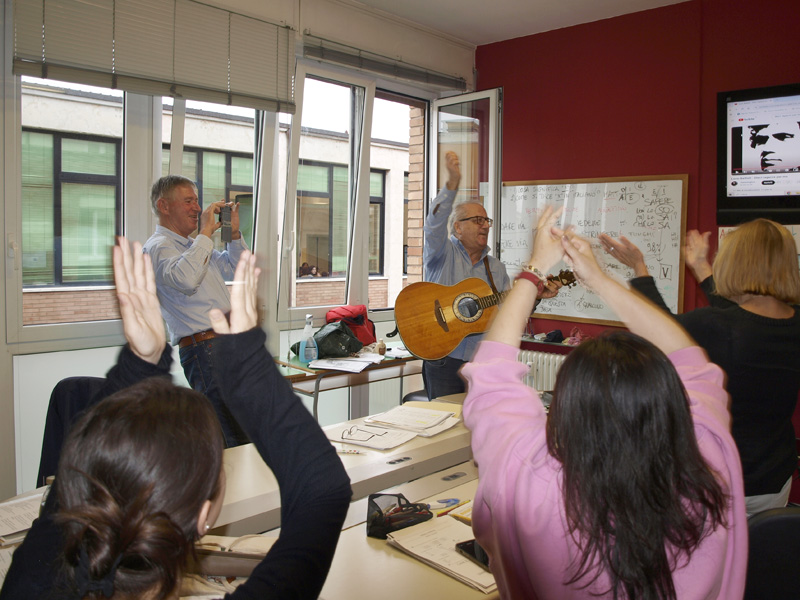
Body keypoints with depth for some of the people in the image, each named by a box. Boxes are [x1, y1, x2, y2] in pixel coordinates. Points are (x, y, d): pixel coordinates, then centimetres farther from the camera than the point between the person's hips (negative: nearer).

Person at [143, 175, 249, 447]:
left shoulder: (192, 246, 21)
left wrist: (234, 233, 16)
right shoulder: (158, 246, -8)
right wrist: (205, 233, -20)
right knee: (237, 444, -13)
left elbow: (234, 267, 32)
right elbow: (185, 279, -29)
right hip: (204, 350, -10)